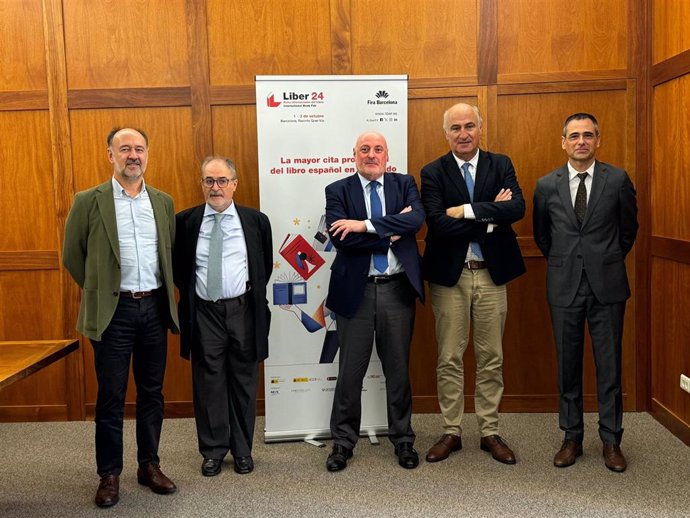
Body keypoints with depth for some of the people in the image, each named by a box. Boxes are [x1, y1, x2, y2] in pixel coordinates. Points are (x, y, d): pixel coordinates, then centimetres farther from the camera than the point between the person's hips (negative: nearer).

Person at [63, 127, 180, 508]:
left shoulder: (163, 202, 8)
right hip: (114, 310, -3)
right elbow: (72, 255, 4)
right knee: (111, 395, 5)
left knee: (152, 391, 11)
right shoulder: (89, 201, -3)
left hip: (155, 308, 3)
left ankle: (149, 465, 25)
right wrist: (98, 290, 6)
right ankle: (109, 474, 18)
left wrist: (164, 293, 12)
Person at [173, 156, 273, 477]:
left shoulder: (256, 220, 1)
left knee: (244, 382, 9)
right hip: (204, 313, 0)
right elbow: (176, 265, 13)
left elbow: (266, 264, 13)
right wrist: (190, 293, 7)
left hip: (243, 310, 0)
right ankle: (213, 450, 22)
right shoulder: (185, 221, 1)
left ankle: (242, 450, 23)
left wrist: (254, 293, 7)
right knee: (208, 383, 7)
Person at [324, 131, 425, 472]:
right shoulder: (338, 191, 1)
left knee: (398, 369, 13)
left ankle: (402, 439, 29)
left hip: (398, 289, 1)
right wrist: (391, 233, -15)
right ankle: (343, 441, 24)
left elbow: (417, 218, -15)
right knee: (350, 370, 8)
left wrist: (366, 225, -21)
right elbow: (341, 239, -14)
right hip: (355, 290, -1)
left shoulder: (404, 185, 6)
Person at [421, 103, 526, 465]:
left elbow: (517, 208, -14)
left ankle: (489, 432, 24)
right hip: (450, 275, -1)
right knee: (449, 359, 7)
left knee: (491, 359, 10)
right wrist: (490, 217, -14)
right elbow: (438, 224, -16)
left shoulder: (500, 165, 4)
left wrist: (467, 210, -20)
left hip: (491, 273, 2)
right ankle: (451, 432, 22)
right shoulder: (433, 173, -2)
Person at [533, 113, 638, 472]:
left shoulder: (617, 180, -1)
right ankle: (572, 438, 21)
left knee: (609, 365, 6)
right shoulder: (546, 185, 2)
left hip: (607, 285, -1)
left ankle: (611, 440, 20)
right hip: (564, 286, 1)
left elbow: (628, 228, 12)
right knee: (568, 365, 9)